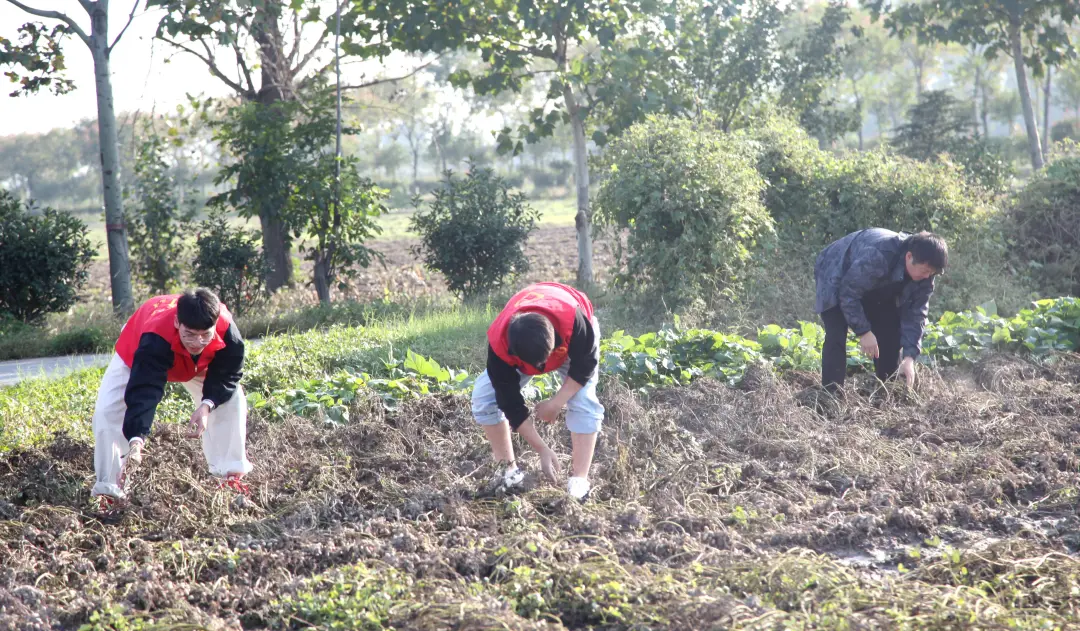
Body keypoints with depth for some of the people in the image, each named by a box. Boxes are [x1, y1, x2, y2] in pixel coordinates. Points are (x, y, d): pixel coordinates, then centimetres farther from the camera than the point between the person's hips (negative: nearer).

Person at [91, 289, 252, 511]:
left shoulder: (226, 330, -39)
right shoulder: (154, 341, -50)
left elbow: (226, 374, -22)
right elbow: (144, 393, -57)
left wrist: (207, 404, -40)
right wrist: (137, 439, -70)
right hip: (137, 357, -3)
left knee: (232, 399, -12)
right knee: (107, 411, -20)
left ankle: (231, 475, 6)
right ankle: (110, 490, -8)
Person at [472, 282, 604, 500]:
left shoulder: (573, 320, -47)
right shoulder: (499, 344, -40)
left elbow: (585, 364, -27)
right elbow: (511, 401, -30)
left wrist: (555, 403, -29)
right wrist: (543, 450, -27)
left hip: (575, 343, -2)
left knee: (583, 399, -25)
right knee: (483, 396, -14)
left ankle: (579, 480, -20)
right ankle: (509, 468, -2)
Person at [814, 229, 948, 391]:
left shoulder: (923, 273, -21)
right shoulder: (877, 257, -44)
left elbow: (915, 314, -16)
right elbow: (848, 293, -34)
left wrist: (910, 356, -24)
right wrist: (863, 331, -32)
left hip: (877, 287, 7)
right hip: (838, 280, -7)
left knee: (891, 335, -1)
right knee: (837, 338, -22)